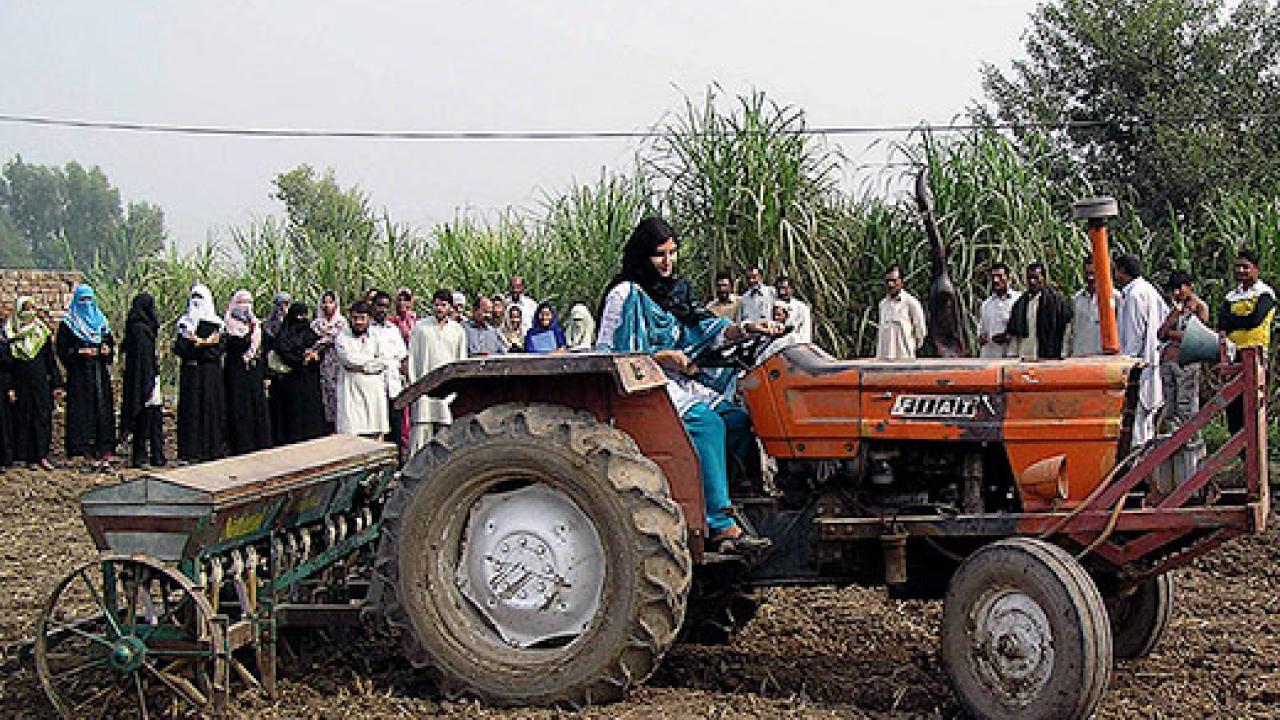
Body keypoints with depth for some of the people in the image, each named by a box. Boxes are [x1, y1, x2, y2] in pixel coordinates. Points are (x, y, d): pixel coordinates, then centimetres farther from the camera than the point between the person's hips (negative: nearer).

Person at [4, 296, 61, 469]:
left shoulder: (42, 330, 8)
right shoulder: (10, 333, 0)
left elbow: (51, 359, 10)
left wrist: (56, 384, 5)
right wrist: (9, 387, -9)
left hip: (41, 381, 2)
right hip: (21, 382, -2)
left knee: (43, 417, -3)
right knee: (24, 418, 0)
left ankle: (42, 456, -1)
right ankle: (30, 457, 4)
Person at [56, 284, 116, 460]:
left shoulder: (100, 320, 16)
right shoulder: (67, 323, 3)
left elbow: (111, 342, 19)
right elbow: (61, 348, -3)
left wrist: (107, 350, -2)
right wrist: (80, 352, -16)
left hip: (100, 372, 4)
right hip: (80, 372, -4)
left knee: (103, 406, -1)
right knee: (82, 408, -6)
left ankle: (104, 446, 0)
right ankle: (83, 447, -5)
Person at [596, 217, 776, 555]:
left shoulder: (676, 290, 18)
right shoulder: (625, 294, -5)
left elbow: (708, 327, 12)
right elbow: (606, 354, -8)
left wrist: (744, 329, -8)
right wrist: (662, 358, -14)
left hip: (681, 383, 7)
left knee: (738, 419, -17)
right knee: (705, 421, -31)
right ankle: (720, 527, -35)